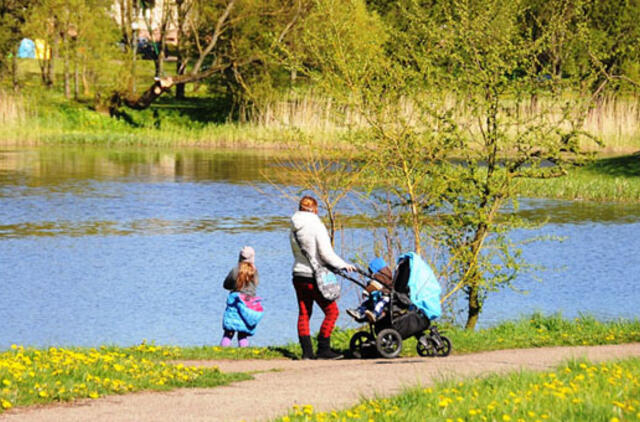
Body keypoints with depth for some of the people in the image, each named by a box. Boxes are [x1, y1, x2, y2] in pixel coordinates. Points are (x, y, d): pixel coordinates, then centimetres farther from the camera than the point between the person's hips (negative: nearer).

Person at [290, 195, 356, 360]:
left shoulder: (295, 229, 7)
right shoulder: (316, 226, -15)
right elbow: (326, 254, -18)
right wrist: (344, 265, -6)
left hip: (298, 275, 7)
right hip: (314, 277, -7)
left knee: (304, 313, 12)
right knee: (331, 311, 1)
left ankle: (307, 351, 10)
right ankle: (323, 349, -1)